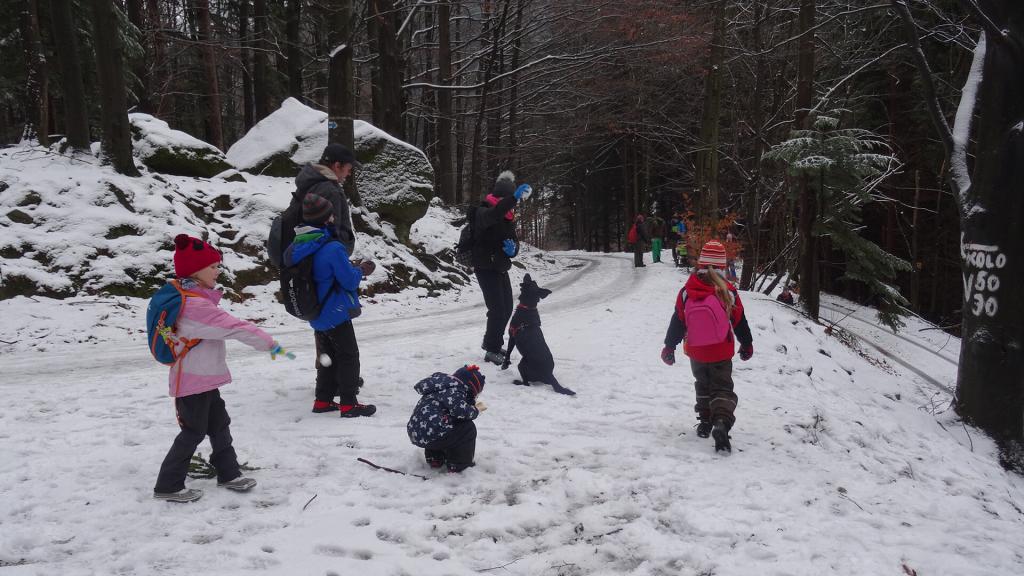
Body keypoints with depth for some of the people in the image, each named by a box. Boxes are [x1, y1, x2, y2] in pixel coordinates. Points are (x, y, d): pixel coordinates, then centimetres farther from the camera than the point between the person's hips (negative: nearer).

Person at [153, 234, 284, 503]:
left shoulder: (189, 296, 6)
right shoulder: (196, 305, -26)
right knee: (193, 432, 1)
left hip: (204, 379, 10)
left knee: (219, 425, 16)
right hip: (193, 381, -10)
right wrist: (268, 343, -26)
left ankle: (228, 473, 27)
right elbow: (233, 327, -30)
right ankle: (168, 486, 12)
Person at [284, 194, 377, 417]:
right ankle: (348, 404, 6)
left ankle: (323, 400, 24)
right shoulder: (333, 248, -24)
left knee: (328, 356, 20)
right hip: (336, 314, -8)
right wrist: (361, 271, 2)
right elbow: (349, 280, -19)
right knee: (348, 356, 3)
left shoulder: (299, 246, 2)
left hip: (317, 314, 8)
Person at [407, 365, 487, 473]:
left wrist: (472, 404, 15)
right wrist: (476, 411, -8)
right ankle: (458, 464, 4)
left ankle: (434, 458, 31)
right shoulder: (453, 389, -10)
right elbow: (459, 410, -26)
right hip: (429, 435, -10)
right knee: (468, 428, -1)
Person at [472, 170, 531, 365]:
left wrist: (513, 249, -11)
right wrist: (514, 198, -52)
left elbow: (515, 241, 14)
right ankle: (492, 350, 1)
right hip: (486, 269, -8)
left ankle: (491, 342, 32)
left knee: (506, 309, 13)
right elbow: (492, 216, -40)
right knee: (498, 309, -11)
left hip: (501, 269, 8)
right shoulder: (483, 212, -14)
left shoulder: (508, 218, 11)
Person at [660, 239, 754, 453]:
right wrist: (747, 345, 16)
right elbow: (740, 322, -1)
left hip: (696, 352, 2)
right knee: (722, 389, 3)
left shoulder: (686, 292, -8)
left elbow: (677, 322, -2)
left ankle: (705, 422, 26)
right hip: (721, 353, -2)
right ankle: (721, 423, -20)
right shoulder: (728, 292, -12)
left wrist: (669, 347, 10)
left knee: (703, 385, 24)